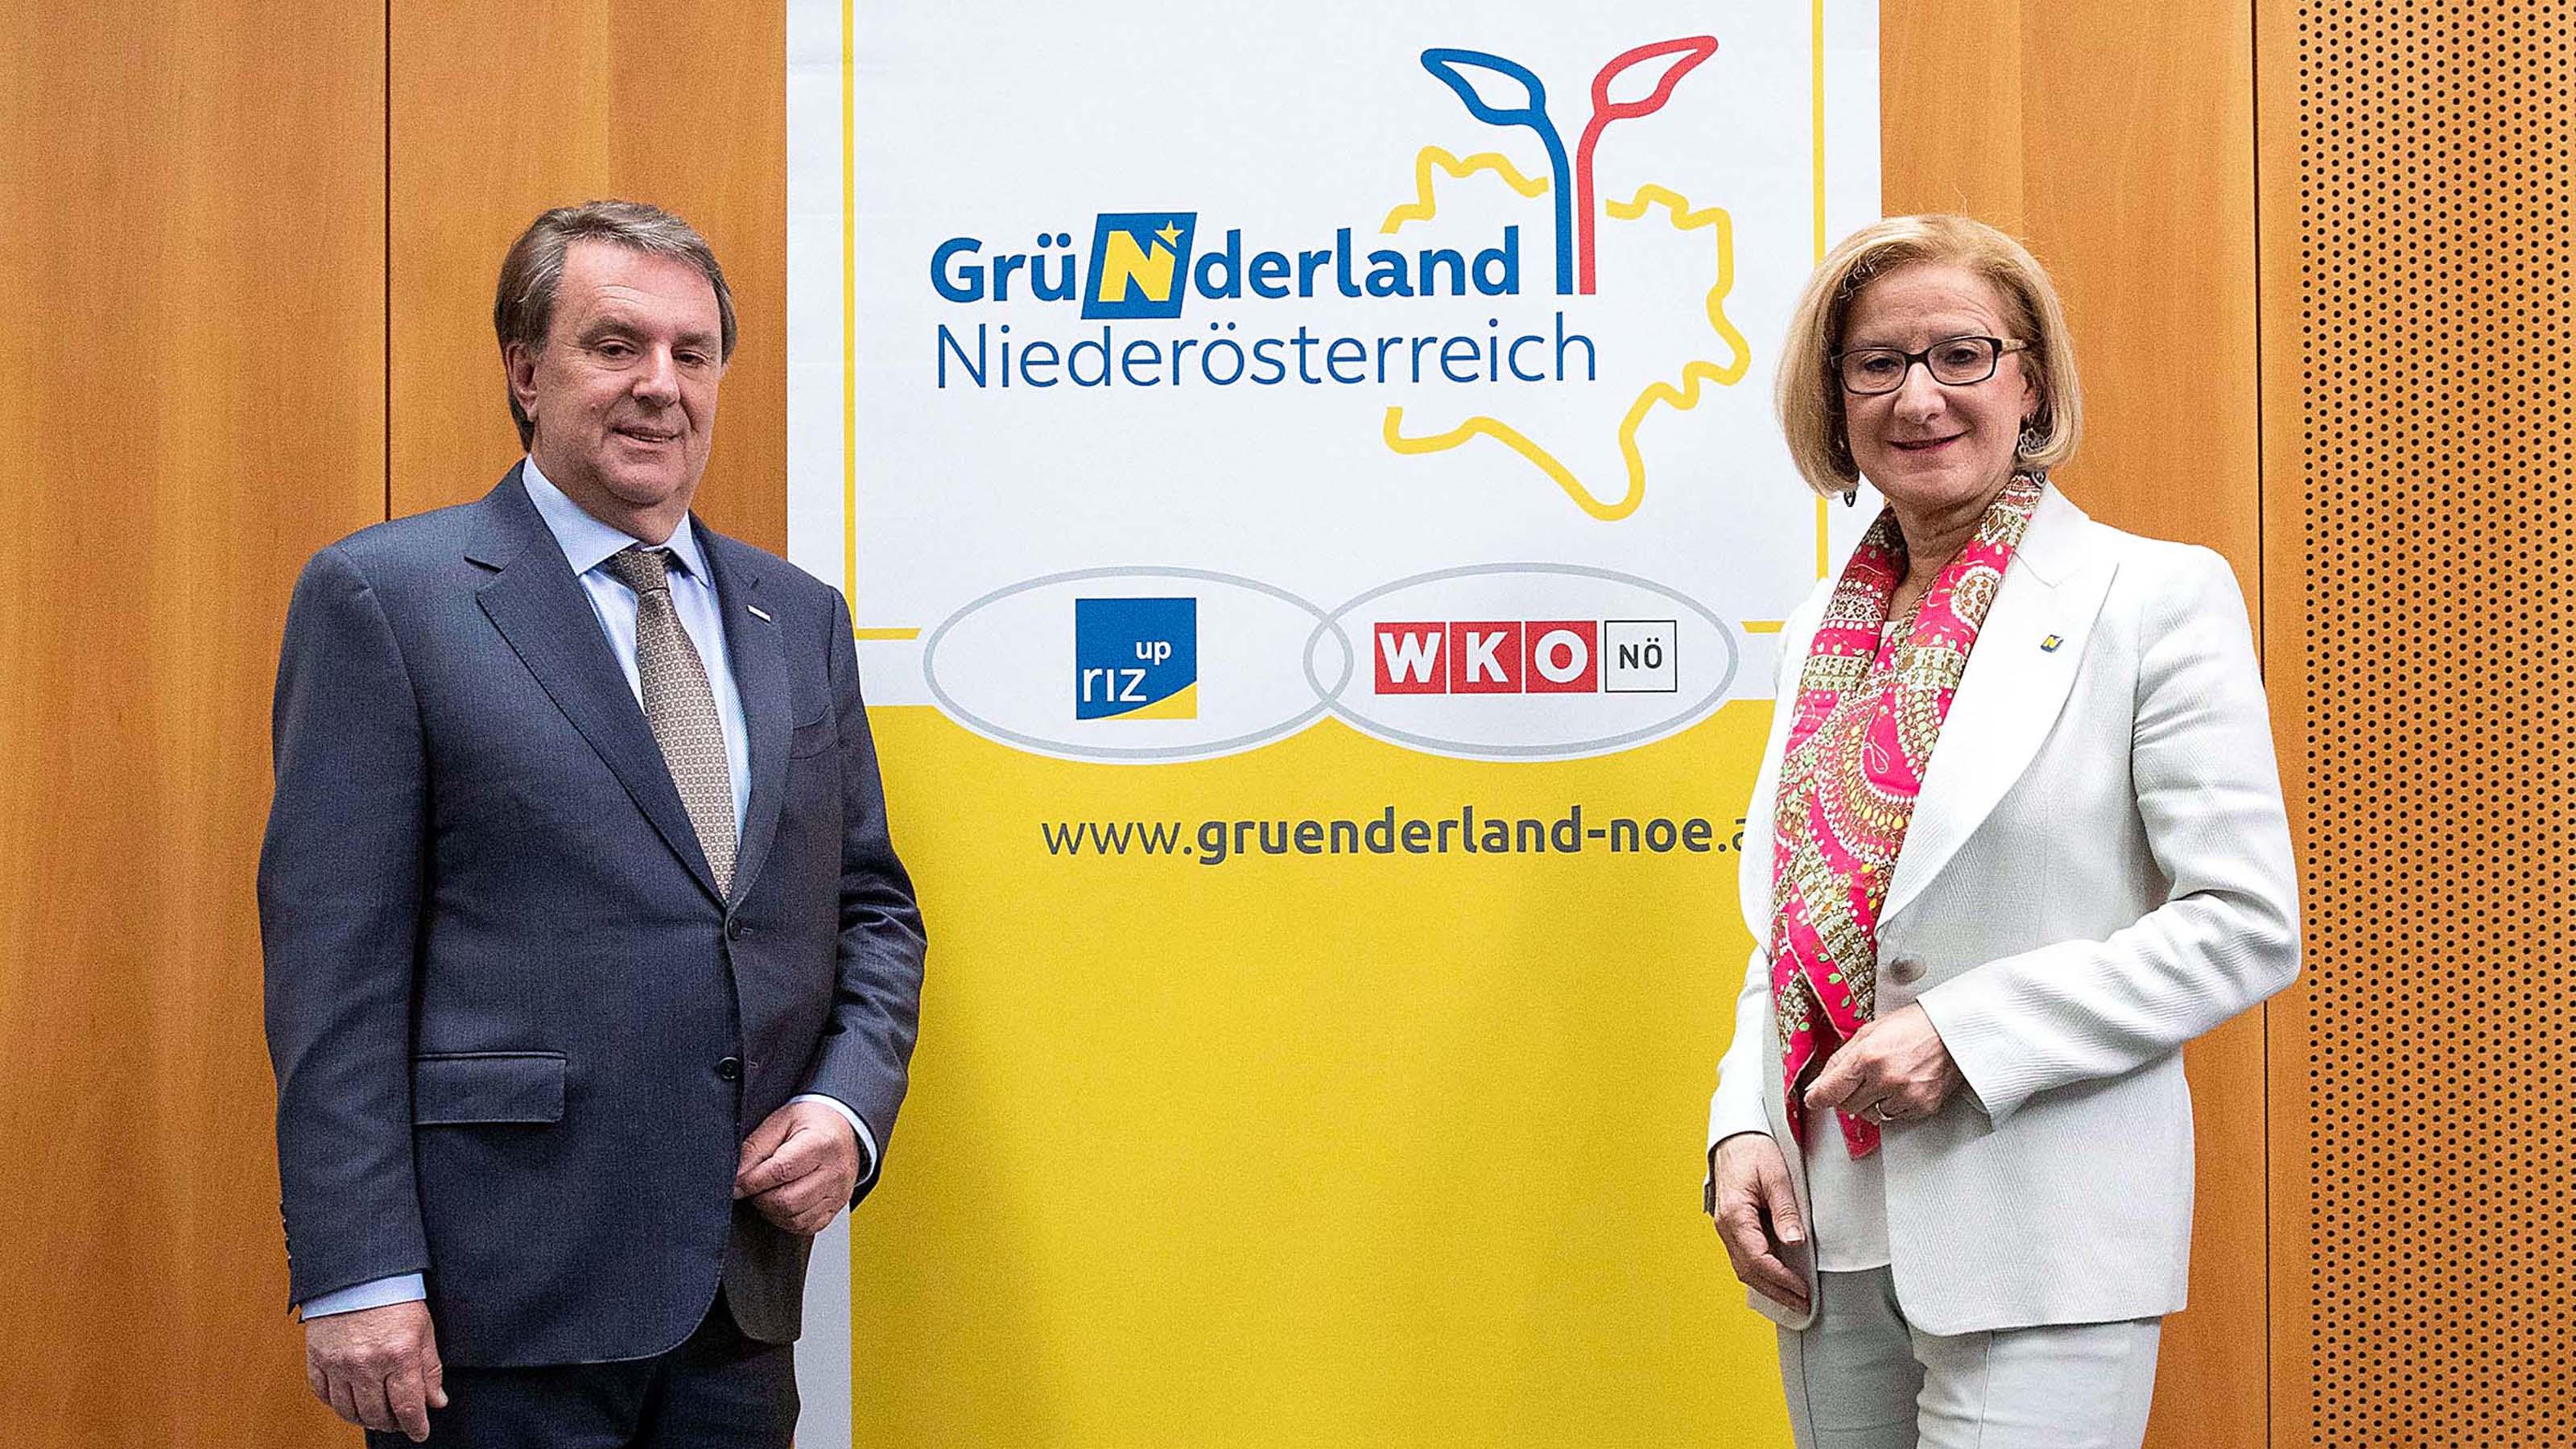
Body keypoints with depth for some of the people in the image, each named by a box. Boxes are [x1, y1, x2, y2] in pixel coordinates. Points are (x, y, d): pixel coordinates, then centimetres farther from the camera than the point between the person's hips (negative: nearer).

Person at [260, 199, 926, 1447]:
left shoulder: (801, 618, 12)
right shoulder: (386, 595, -3)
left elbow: (871, 905, 17)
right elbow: (333, 959, -8)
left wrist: (853, 1109, -1)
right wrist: (357, 1280, -14)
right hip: (504, 1300, -5)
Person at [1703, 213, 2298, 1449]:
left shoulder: (2158, 597, -6)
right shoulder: (1826, 627, 12)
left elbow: (2249, 927, -10)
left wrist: (1965, 1032, -17)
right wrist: (1742, 1127, 2)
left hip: (2039, 1250, -5)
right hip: (1825, 1235, 6)